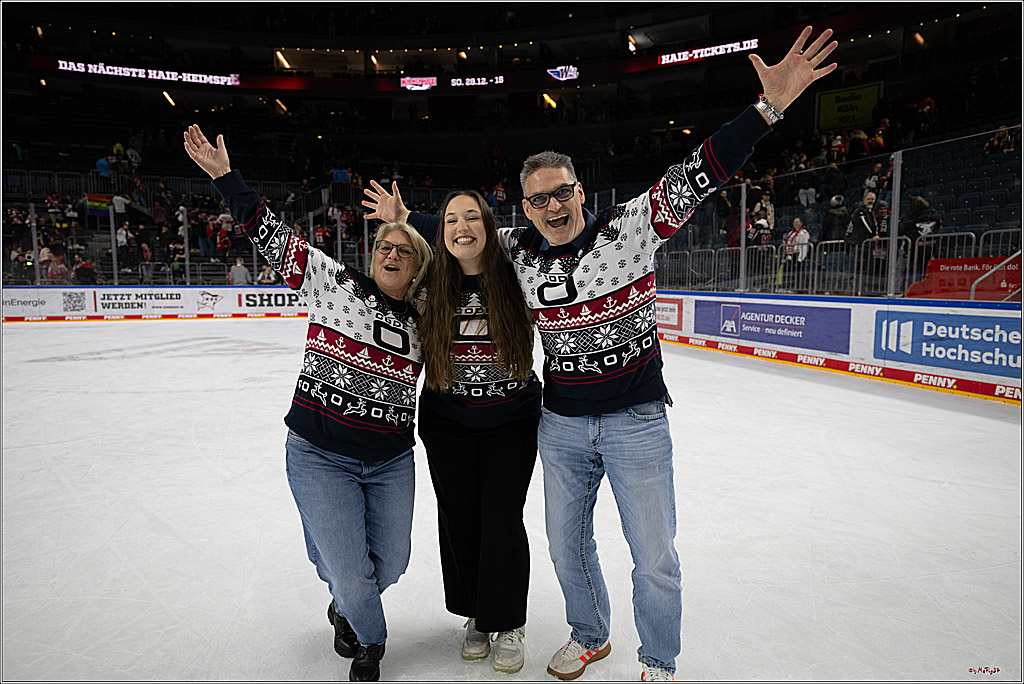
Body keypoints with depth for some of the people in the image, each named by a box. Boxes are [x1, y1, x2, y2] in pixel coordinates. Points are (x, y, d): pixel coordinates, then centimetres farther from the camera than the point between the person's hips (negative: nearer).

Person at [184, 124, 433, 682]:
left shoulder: (421, 322, 5)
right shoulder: (334, 282, -5)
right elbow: (275, 238, -7)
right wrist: (224, 176, -9)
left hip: (391, 461, 4)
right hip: (321, 456, -3)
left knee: (390, 562, 11)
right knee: (349, 573, 0)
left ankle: (345, 606, 47)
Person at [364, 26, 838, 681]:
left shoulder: (630, 227, -10)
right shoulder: (519, 252, -1)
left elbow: (696, 177, -18)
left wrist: (768, 107, -26)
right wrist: (405, 217, 16)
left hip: (636, 422, -3)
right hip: (562, 425, 4)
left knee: (656, 558, 6)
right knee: (568, 543, 18)